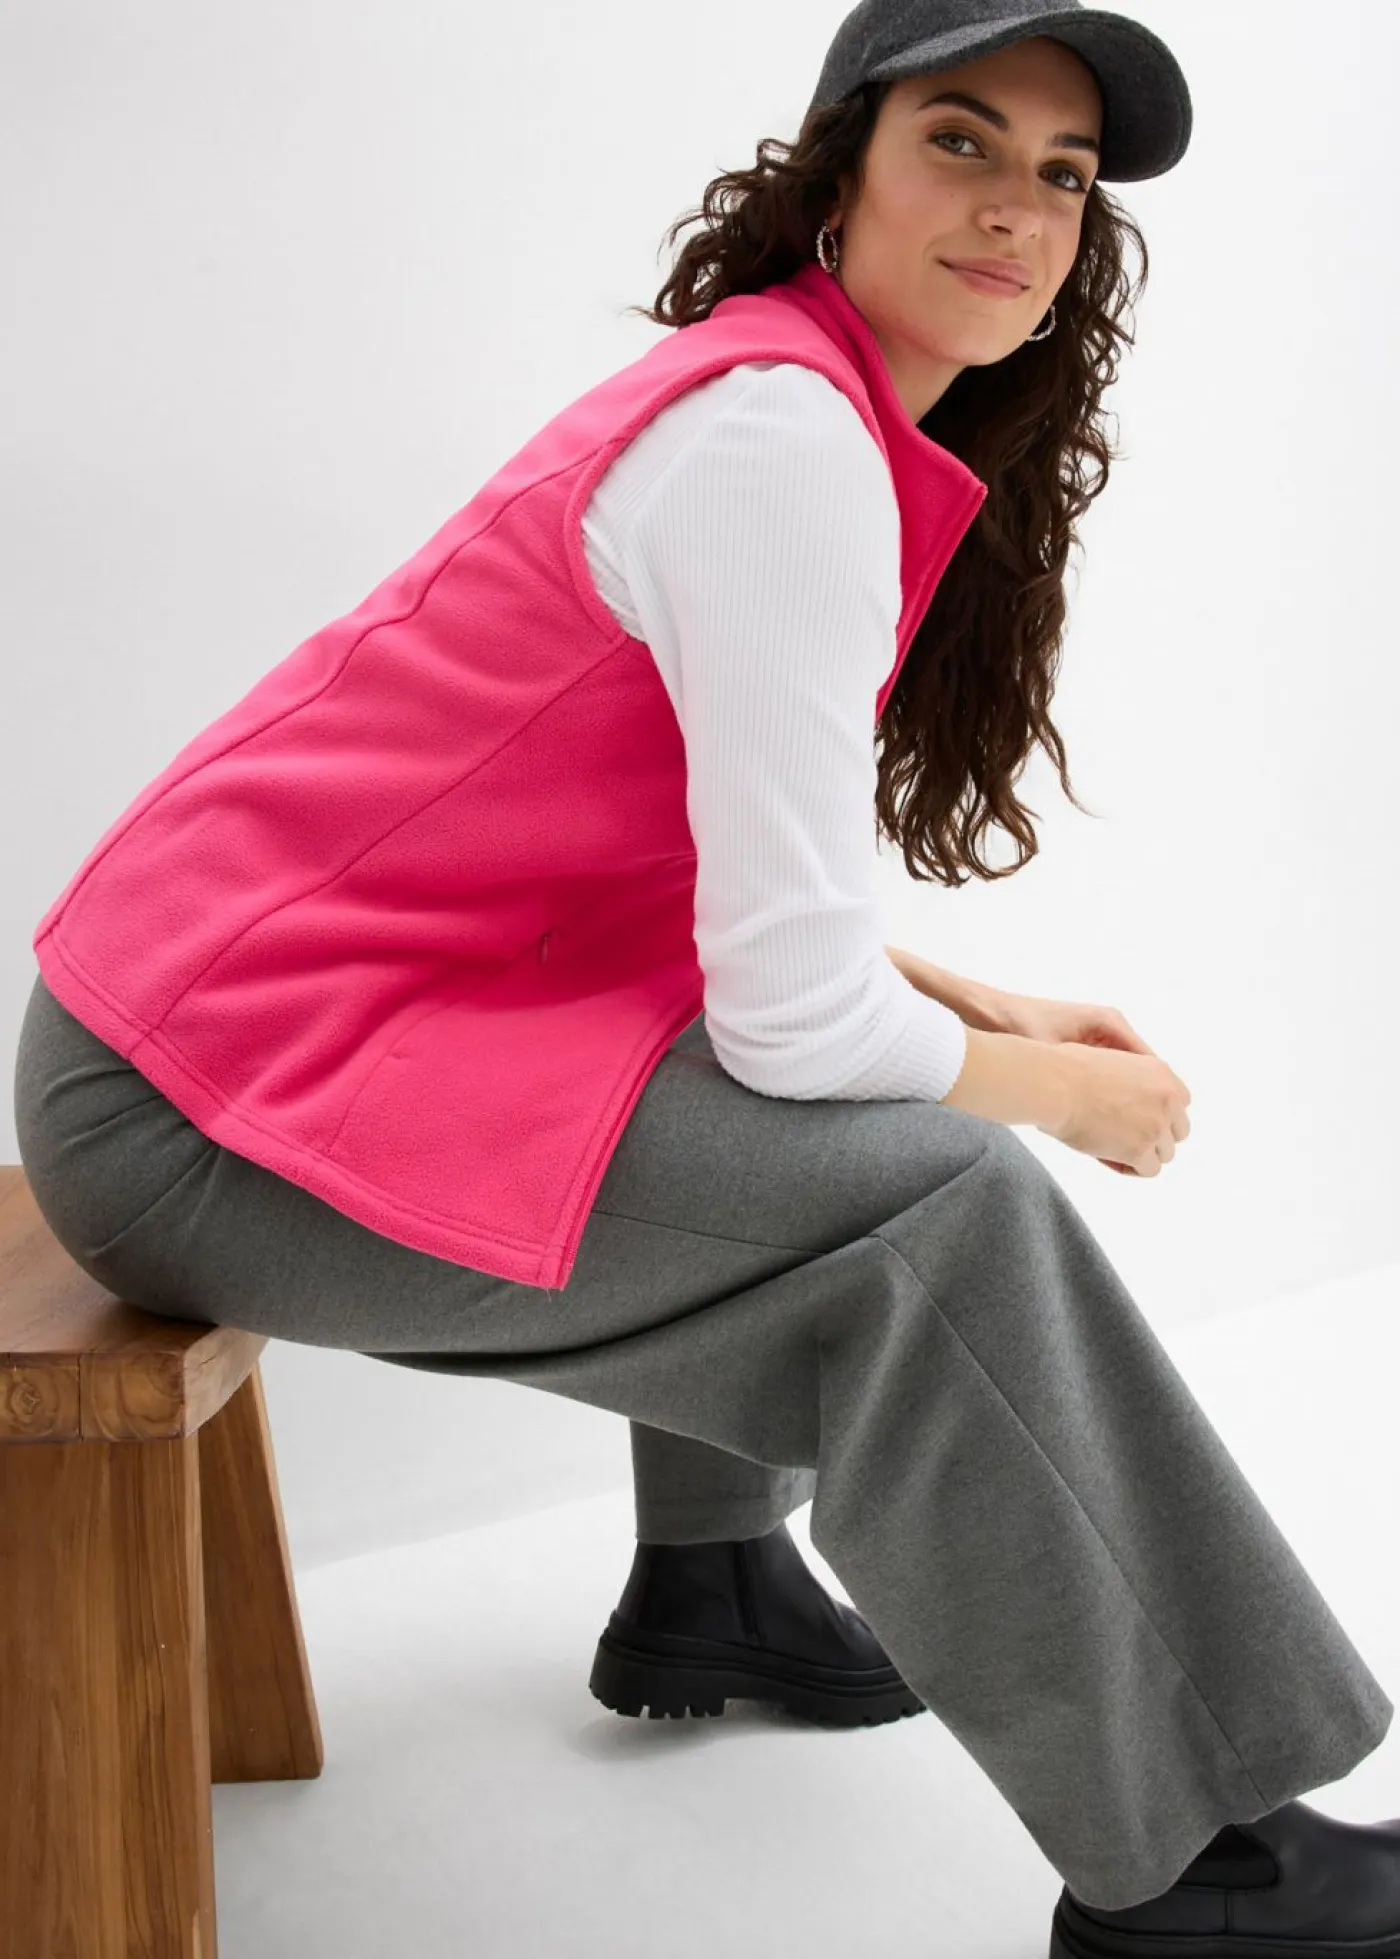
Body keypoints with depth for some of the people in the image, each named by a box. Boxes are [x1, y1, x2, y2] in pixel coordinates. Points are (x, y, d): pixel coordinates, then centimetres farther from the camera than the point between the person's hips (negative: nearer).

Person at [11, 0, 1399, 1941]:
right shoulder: (779, 434, -19)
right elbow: (799, 1010, -22)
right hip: (199, 1103, -11)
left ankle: (706, 1590, 33)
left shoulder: (805, 406, 12)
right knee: (933, 1200, -17)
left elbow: (747, 892, 17)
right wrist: (1072, 1090, -5)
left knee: (875, 1105, 23)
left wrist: (992, 1011, 8)